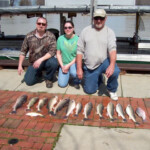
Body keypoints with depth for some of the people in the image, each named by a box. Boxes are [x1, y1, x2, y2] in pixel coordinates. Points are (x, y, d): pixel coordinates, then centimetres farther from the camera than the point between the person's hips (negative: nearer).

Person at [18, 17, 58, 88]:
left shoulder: (51, 36, -11)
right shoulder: (29, 36, -4)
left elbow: (52, 51, -18)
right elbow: (23, 51, 2)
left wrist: (40, 60, -29)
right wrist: (20, 66, -3)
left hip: (46, 60, -2)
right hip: (34, 63, 2)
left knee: (54, 62, -34)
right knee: (29, 81, -13)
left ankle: (48, 78, -2)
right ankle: (38, 74, 24)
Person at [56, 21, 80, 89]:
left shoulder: (77, 39, -12)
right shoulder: (60, 39, -3)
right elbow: (58, 54, 1)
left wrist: (69, 65, -15)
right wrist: (62, 66, -8)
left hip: (74, 62, -2)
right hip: (64, 64, 2)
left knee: (73, 72, -36)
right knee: (62, 84, -9)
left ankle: (76, 82, 1)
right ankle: (67, 74, 25)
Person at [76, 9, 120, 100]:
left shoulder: (109, 32, -3)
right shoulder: (85, 31, 1)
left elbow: (112, 48, -18)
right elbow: (80, 50, 0)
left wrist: (112, 65, -37)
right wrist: (79, 68, -5)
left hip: (104, 62, -2)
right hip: (89, 66, 2)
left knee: (115, 71, -33)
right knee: (89, 90, 3)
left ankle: (112, 90, -2)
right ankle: (98, 78, 35)